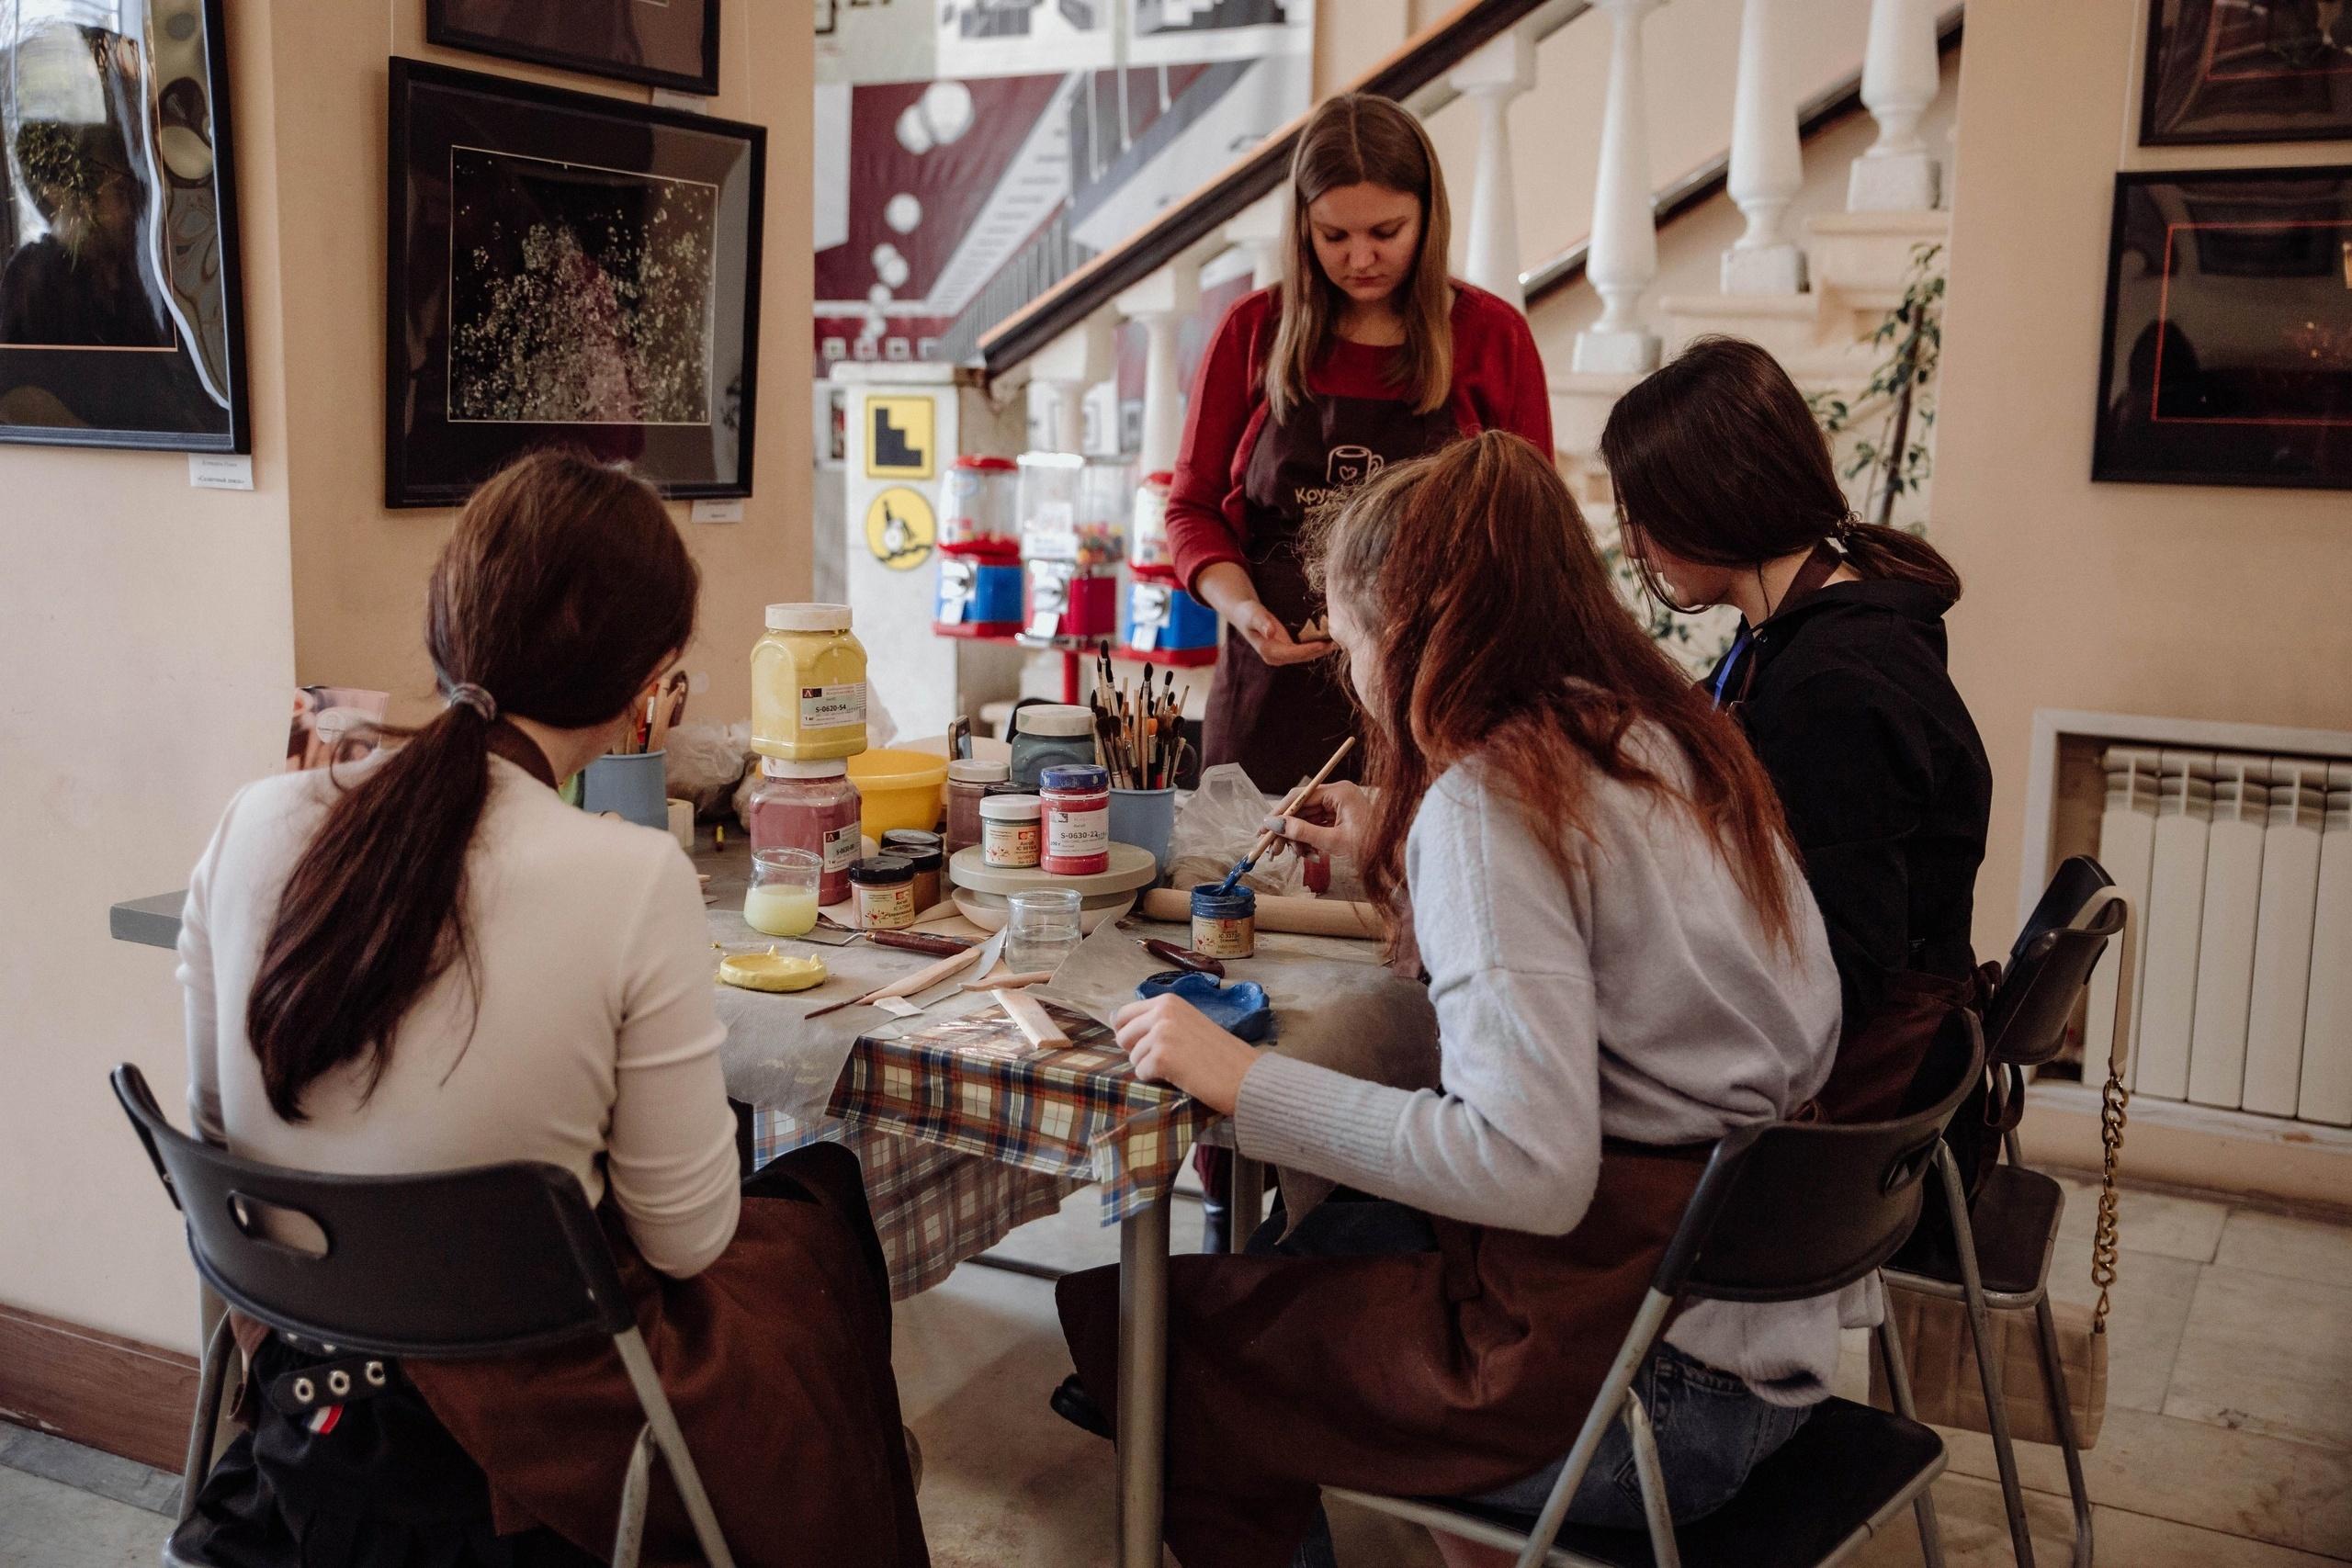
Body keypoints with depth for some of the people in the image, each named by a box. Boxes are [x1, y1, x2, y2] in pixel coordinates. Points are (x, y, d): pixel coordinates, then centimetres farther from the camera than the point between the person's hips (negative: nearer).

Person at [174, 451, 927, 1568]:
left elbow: (218, 1133, 5)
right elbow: (683, 1237, -14)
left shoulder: (255, 826, -9)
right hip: (531, 1424, -5)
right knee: (822, 1208, 22)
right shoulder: (633, 882, -24)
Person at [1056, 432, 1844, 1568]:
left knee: (1132, 1316, 1)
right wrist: (1393, 857, 27)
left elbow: (1528, 1166, -26)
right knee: (1310, 1237, 23)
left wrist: (1242, 1079, -19)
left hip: (1641, 1375, -9)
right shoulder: (1669, 739, 7)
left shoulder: (1484, 798, -19)